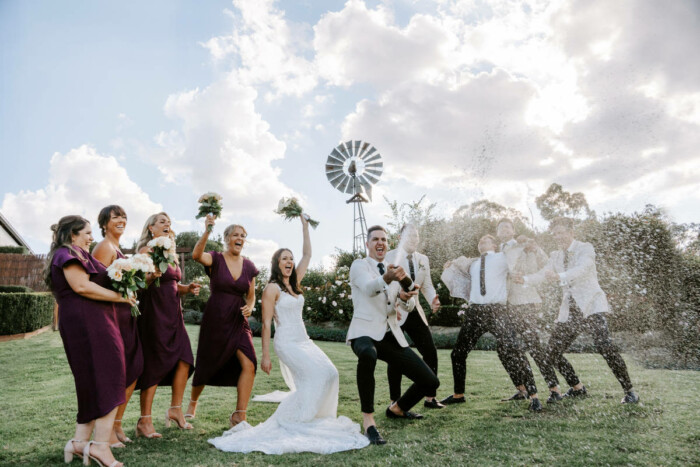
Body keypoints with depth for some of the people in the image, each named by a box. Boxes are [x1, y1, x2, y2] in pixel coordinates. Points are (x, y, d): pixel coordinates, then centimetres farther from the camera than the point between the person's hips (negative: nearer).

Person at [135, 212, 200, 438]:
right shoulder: (147, 251, -7)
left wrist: (187, 288, 7)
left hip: (173, 312, 7)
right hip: (154, 311, -7)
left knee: (184, 358, 1)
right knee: (155, 365, -3)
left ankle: (175, 409, 16)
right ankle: (145, 421, 9)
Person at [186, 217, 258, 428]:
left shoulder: (249, 266, 6)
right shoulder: (216, 259, -6)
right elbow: (196, 255, -29)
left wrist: (249, 307, -7)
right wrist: (207, 232, -42)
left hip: (238, 322, 3)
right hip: (215, 321, -3)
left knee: (248, 364, -15)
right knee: (206, 367, 11)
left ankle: (239, 416, -5)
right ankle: (193, 403, 42)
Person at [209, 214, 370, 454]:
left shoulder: (295, 283, 12)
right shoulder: (272, 288, -7)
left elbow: (307, 255, 15)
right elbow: (266, 324, -9)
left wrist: (305, 226, 14)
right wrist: (265, 356, -12)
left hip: (304, 340, 7)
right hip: (287, 343, -7)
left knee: (330, 374, -7)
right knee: (318, 376, -19)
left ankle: (317, 419, 5)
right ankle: (291, 421, -9)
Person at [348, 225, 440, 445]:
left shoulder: (393, 270, 18)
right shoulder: (359, 265, -1)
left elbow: (407, 307, 10)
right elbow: (369, 287, -24)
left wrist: (406, 297, -16)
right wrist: (386, 278, -48)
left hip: (391, 335, 6)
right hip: (365, 332, -6)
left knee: (430, 382, 0)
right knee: (368, 354, -43)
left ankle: (396, 409, 29)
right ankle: (368, 420, -26)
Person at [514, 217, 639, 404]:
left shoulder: (585, 249, -4)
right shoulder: (555, 256, 16)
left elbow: (583, 269, -23)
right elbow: (543, 274, 6)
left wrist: (560, 277, -41)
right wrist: (524, 279, -14)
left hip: (591, 306, -6)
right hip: (569, 311, 7)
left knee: (604, 346, -23)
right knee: (552, 352, 4)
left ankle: (629, 391, -4)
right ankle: (577, 388, 24)